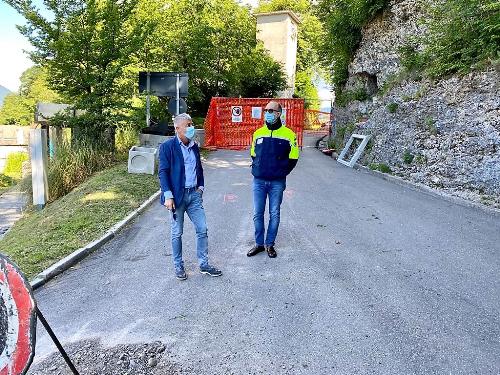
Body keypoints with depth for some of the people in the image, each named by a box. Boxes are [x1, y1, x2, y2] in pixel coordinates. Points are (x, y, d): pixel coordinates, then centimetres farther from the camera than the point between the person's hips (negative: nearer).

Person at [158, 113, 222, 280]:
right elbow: (163, 172, -12)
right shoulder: (167, 147, -9)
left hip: (194, 194, 6)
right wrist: (168, 196, -18)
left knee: (202, 229, 7)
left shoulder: (194, 147, 10)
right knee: (177, 233, 8)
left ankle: (204, 265, 21)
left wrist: (200, 187, 10)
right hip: (177, 195, -5)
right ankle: (178, 267, 24)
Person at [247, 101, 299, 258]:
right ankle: (259, 244, 22)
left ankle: (269, 244, 22)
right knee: (257, 214, 7)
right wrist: (256, 169, 6)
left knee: (274, 214, 7)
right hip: (259, 181, 3)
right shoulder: (258, 133, 8)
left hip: (277, 182, -2)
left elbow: (293, 158, 1)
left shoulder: (288, 134, -3)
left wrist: (281, 173, -4)